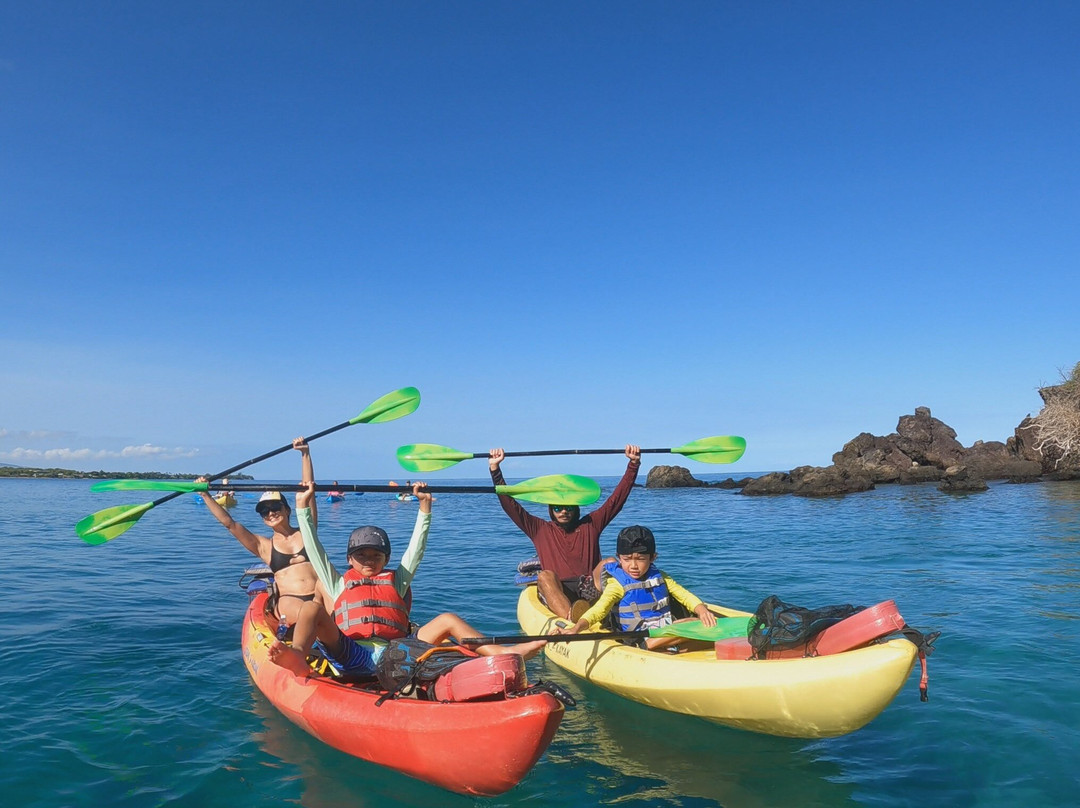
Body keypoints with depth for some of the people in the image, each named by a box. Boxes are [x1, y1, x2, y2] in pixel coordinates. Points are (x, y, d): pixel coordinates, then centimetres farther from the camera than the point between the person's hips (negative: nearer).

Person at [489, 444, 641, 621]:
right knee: (545, 576, -31)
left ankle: (591, 611, -53)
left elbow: (617, 498, 18)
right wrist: (494, 468, 6)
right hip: (556, 593, -1)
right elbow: (510, 505, 13)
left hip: (590, 590, 1)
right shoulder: (541, 530, 18)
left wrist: (633, 464, 10)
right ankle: (571, 619, -59)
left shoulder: (591, 525, 21)